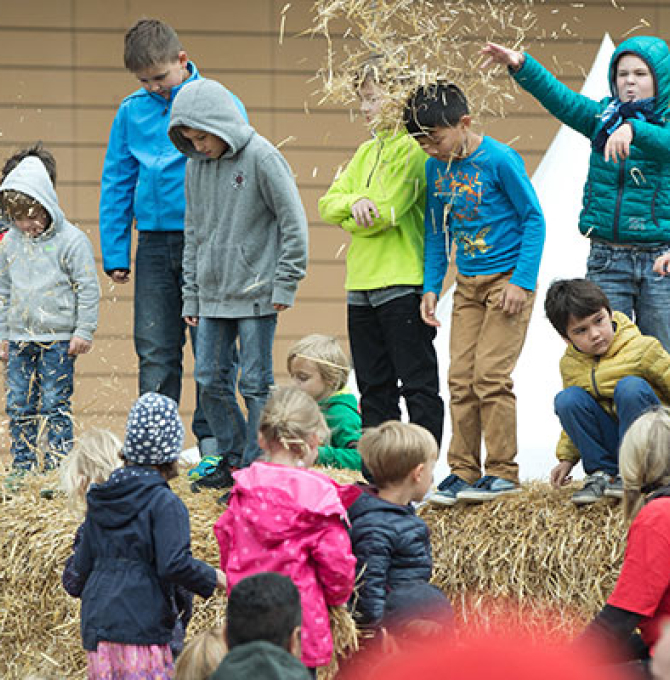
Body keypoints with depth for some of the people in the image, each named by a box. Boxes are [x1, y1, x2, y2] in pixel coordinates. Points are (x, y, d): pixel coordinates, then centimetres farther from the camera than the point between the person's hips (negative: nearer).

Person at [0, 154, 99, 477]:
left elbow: (88, 288, -6)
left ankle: (58, 466, 0)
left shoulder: (71, 240, -9)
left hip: (58, 339, -5)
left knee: (55, 405, -4)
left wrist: (84, 331, -8)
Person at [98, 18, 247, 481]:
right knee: (155, 351, 5)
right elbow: (117, 184, 11)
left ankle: (212, 445, 8)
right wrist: (115, 253, 8)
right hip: (155, 246, 3)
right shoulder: (132, 112, 6)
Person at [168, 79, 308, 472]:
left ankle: (259, 465, 5)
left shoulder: (261, 157, -10)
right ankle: (232, 458, 18)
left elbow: (294, 223, -8)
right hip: (212, 295, 6)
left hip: (256, 294, -6)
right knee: (210, 380, 6)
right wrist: (192, 296, 13)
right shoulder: (196, 166, 8)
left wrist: (284, 285, -10)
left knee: (256, 383, -2)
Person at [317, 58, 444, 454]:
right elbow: (328, 204, 10)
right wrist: (354, 202, -12)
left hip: (403, 284, -9)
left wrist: (349, 220, 0)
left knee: (418, 384, -4)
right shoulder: (367, 151, 18)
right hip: (362, 286, 9)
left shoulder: (412, 147, -9)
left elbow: (387, 212, -18)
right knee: (374, 387, 11)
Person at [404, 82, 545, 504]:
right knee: (461, 378, 3)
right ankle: (464, 471, 9)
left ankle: (503, 473, -2)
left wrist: (522, 281, -15)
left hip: (508, 278, -6)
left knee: (490, 375, -11)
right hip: (468, 284, 6)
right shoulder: (437, 167, 3)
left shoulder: (500, 160, -15)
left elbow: (534, 219, -10)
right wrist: (431, 286, 8)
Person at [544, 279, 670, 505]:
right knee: (567, 400, -17)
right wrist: (567, 458, 7)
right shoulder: (570, 364, 2)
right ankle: (602, 473, -11)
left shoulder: (643, 349, -14)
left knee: (630, 387, -31)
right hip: (611, 442, 4)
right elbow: (575, 414, 16)